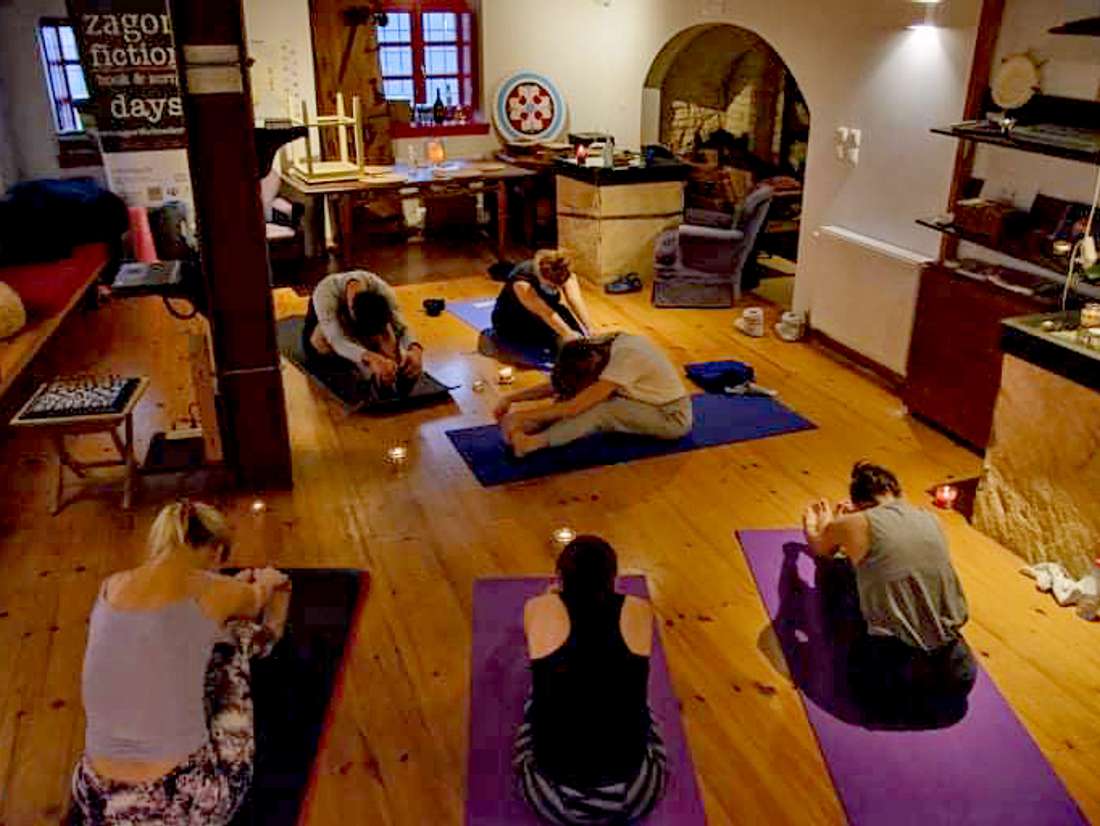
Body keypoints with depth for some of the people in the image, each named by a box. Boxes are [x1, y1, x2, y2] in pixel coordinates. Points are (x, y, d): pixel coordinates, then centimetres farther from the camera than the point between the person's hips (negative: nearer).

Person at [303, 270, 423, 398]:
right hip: (325, 325, -3)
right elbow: (336, 340, -53)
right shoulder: (325, 293, -42)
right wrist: (372, 359, -70)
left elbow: (401, 326, -41)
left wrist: (415, 350, -62)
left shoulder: (379, 287, -33)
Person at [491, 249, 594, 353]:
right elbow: (546, 314, -43)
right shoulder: (522, 284, -35)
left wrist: (590, 330, -46)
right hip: (511, 323, -5)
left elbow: (576, 302, -32)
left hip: (537, 319, 5)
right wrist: (570, 336, -53)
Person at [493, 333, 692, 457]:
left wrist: (521, 415, -28)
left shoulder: (624, 359, -32)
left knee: (601, 411, -31)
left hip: (673, 418, -8)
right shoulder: (603, 346, -8)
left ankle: (533, 442, -30)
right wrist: (510, 398, -11)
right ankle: (525, 431, -18)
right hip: (656, 402, 8)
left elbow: (573, 408, -33)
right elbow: (557, 384, -3)